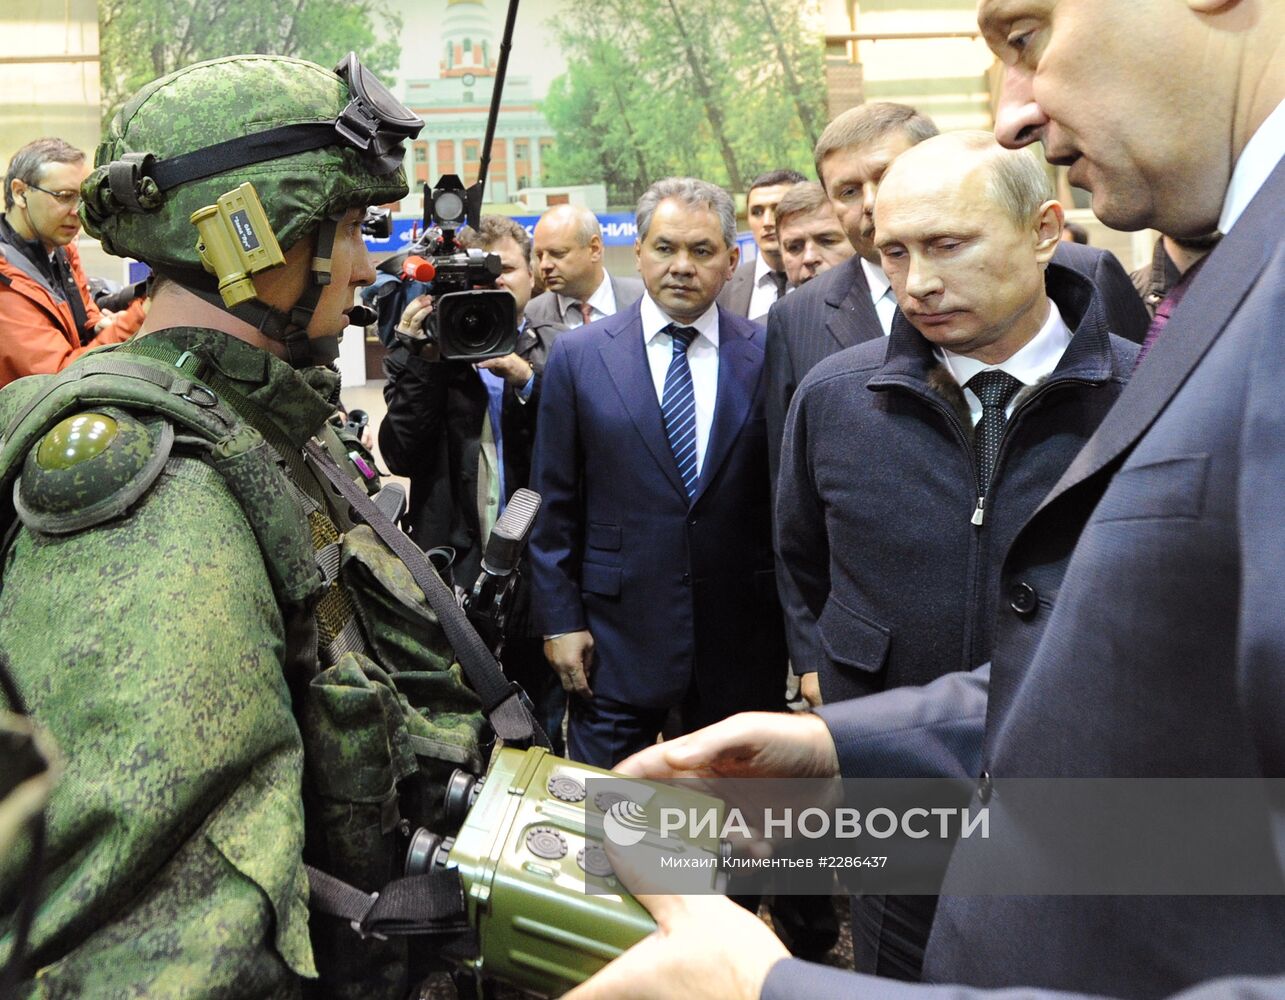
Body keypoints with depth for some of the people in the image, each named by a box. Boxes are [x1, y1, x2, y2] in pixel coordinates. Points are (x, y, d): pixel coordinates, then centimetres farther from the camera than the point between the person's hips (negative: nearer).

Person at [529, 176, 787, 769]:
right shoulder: (577, 356, 0)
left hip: (741, 643, 1)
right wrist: (560, 619, -2)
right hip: (615, 638, 0)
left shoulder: (769, 356, 0)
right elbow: (555, 503, 2)